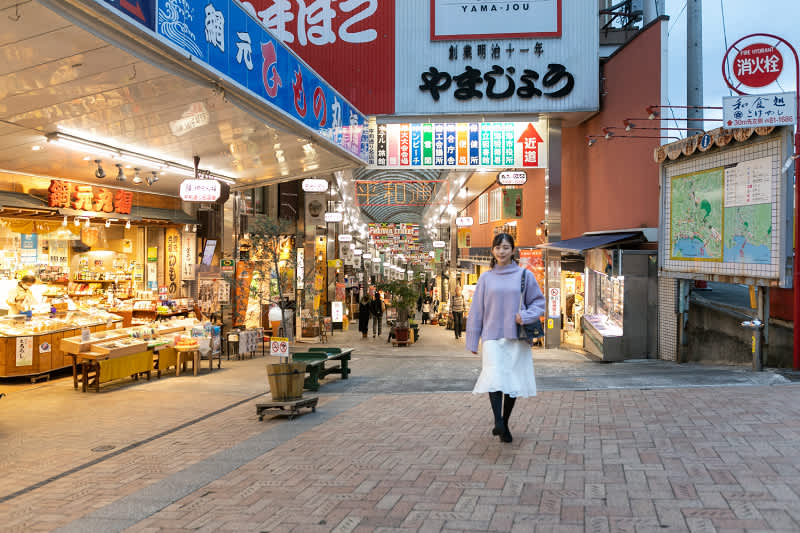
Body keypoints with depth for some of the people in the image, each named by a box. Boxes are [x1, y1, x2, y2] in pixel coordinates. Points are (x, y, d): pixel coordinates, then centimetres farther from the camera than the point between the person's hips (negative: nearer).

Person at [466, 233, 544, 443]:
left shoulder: (525, 275, 6)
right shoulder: (486, 278, 9)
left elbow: (539, 302, 9)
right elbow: (476, 311, 11)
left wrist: (525, 316, -11)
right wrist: (472, 341, 9)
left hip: (516, 338, 0)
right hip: (492, 337, 0)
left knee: (513, 382, 4)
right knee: (494, 377, -20)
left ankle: (503, 424, 18)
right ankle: (499, 422, -25)